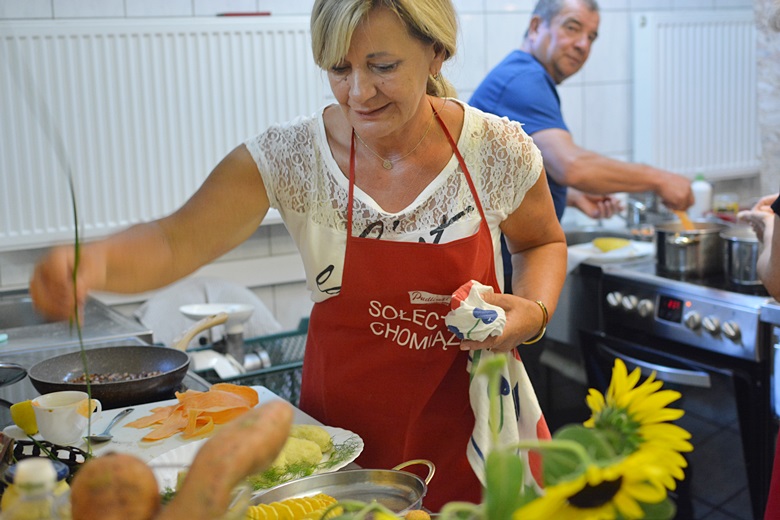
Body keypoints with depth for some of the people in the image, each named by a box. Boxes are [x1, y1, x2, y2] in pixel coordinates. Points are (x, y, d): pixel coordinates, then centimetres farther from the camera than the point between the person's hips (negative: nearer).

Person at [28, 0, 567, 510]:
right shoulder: (290, 157, -14)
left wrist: (535, 311, -13)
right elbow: (177, 241, -21)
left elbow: (543, 243, 7)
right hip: (345, 431, 0)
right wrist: (94, 259, -42)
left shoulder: (500, 151, -12)